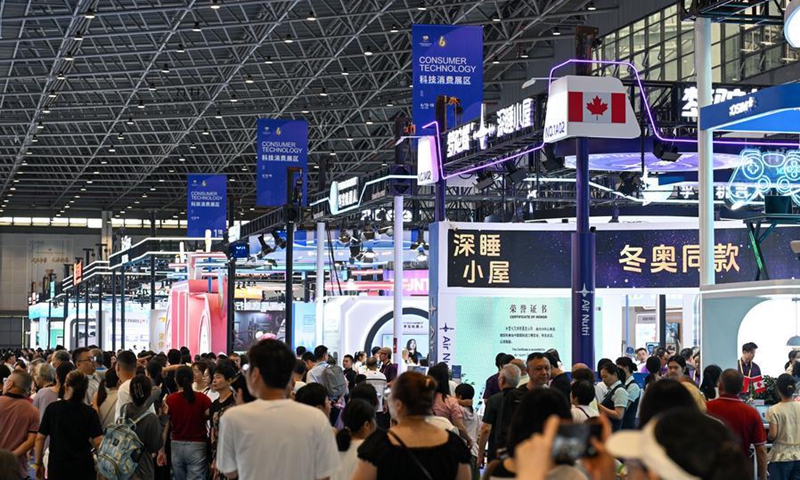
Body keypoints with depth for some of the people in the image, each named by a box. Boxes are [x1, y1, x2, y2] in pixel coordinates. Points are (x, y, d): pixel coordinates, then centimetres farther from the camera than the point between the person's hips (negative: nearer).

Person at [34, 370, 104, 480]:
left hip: (57, 466, 1)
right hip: (83, 467, -1)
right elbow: (98, 442, -12)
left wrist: (38, 463, 9)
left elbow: (40, 438, 0)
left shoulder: (52, 408, -1)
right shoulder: (90, 412, -4)